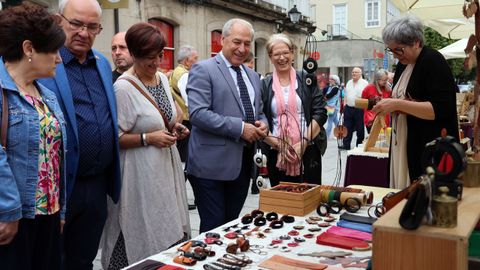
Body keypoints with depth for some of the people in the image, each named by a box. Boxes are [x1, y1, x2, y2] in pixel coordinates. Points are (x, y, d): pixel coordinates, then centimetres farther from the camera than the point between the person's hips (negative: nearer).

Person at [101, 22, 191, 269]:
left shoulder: (163, 78, 8)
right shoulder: (123, 88, -16)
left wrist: (175, 128, 3)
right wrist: (148, 139, -20)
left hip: (166, 165, 7)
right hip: (141, 174, -7)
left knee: (168, 235, 13)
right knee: (142, 239, 2)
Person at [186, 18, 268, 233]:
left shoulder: (252, 76, 17)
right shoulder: (203, 69, -6)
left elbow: (259, 112, 23)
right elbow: (198, 113, -18)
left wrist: (262, 124, -1)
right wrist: (240, 127, -19)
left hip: (243, 163, 7)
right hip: (212, 165, -7)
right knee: (213, 228, 0)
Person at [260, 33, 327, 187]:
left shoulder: (306, 80, 5)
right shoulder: (264, 86, 6)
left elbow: (320, 113, -1)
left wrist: (303, 143, -10)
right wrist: (279, 145, -10)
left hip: (308, 152, 0)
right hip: (277, 154, 1)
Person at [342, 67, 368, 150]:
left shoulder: (364, 83, -2)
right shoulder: (349, 83, 16)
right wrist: (344, 105, 11)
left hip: (359, 109, -5)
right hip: (348, 108, 5)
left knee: (360, 129, 3)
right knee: (347, 128, 4)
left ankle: (359, 145, 12)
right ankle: (346, 145, 8)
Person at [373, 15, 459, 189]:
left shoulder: (433, 61, -12)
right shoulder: (402, 65, 12)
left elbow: (442, 109, -21)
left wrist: (398, 104, -25)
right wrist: (387, 106, -2)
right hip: (402, 148, 8)